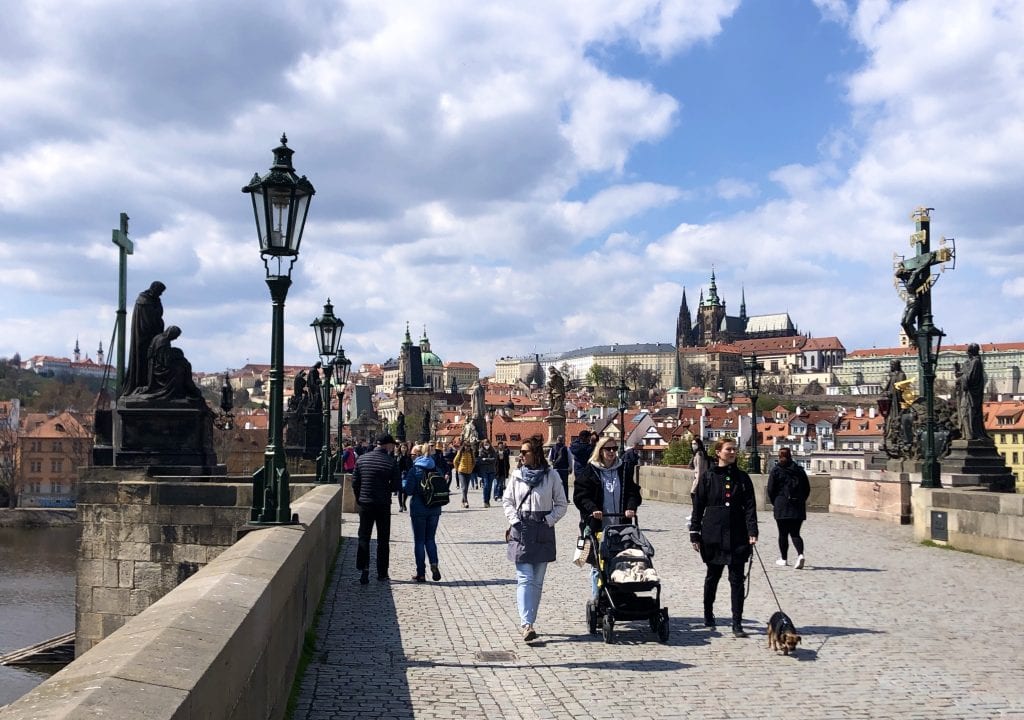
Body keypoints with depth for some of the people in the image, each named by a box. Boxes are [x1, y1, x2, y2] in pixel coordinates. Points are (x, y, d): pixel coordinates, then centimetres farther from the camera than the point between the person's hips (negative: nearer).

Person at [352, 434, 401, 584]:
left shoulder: (362, 459, 0)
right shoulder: (391, 462, -10)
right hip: (383, 505, -2)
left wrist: (359, 498, 13)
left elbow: (354, 482, 2)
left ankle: (363, 569, -5)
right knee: (383, 540, 10)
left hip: (365, 504, 2)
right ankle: (382, 573, 13)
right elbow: (395, 486, -8)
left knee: (364, 538, 9)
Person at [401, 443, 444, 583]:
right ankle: (434, 565, -6)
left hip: (419, 510, -4)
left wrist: (404, 478, 2)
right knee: (430, 539, 16)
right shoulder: (436, 469, 4)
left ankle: (421, 573, 9)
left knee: (419, 541, 7)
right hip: (434, 509, 4)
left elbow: (408, 490, -12)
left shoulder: (414, 470, -10)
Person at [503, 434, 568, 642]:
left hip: (543, 532, 0)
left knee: (537, 581, 6)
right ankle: (526, 623, -15)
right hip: (521, 530, 0)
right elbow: (507, 500, 11)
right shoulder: (517, 474, 3)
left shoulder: (551, 476, -1)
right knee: (525, 578, -9)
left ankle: (528, 622, 16)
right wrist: (514, 520, -2)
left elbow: (562, 504, 5)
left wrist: (549, 520, -7)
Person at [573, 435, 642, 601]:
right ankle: (596, 599, 11)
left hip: (619, 526, 3)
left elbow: (633, 492, 10)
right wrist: (592, 509, -19)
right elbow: (580, 495, -4)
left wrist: (631, 507, -9)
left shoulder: (622, 469, 11)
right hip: (597, 527, -3)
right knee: (597, 564, 1)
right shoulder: (590, 471, 1)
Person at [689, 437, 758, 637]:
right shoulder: (708, 476, 1)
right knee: (713, 575, 12)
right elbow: (698, 506, 3)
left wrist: (752, 532, -12)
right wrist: (695, 534, -1)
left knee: (737, 579, -1)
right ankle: (708, 616, 30)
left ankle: (737, 623, 3)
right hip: (713, 534, 0)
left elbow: (750, 506, 1)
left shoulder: (742, 477, 5)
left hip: (737, 536, 1)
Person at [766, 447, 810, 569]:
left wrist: (773, 503, 10)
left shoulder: (775, 470, -3)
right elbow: (807, 488, 9)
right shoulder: (799, 470, 7)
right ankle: (800, 554, -15)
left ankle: (783, 559, 13)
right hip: (798, 507, 3)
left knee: (783, 534, 7)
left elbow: (771, 489, -4)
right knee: (795, 533, 8)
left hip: (781, 506, -3)